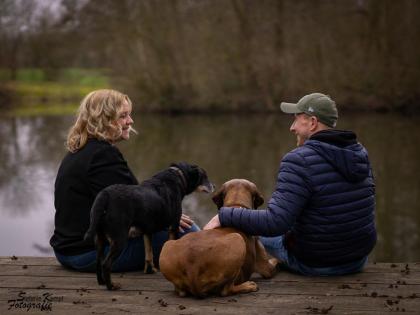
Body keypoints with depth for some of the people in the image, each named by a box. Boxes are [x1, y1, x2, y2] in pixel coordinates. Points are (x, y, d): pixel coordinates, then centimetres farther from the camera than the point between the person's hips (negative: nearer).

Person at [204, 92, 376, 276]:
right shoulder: (360, 152, -1)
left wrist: (224, 216, -20)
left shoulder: (299, 161, -23)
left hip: (315, 264, -6)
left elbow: (274, 223, -31)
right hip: (358, 260, 6)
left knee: (263, 233, 26)